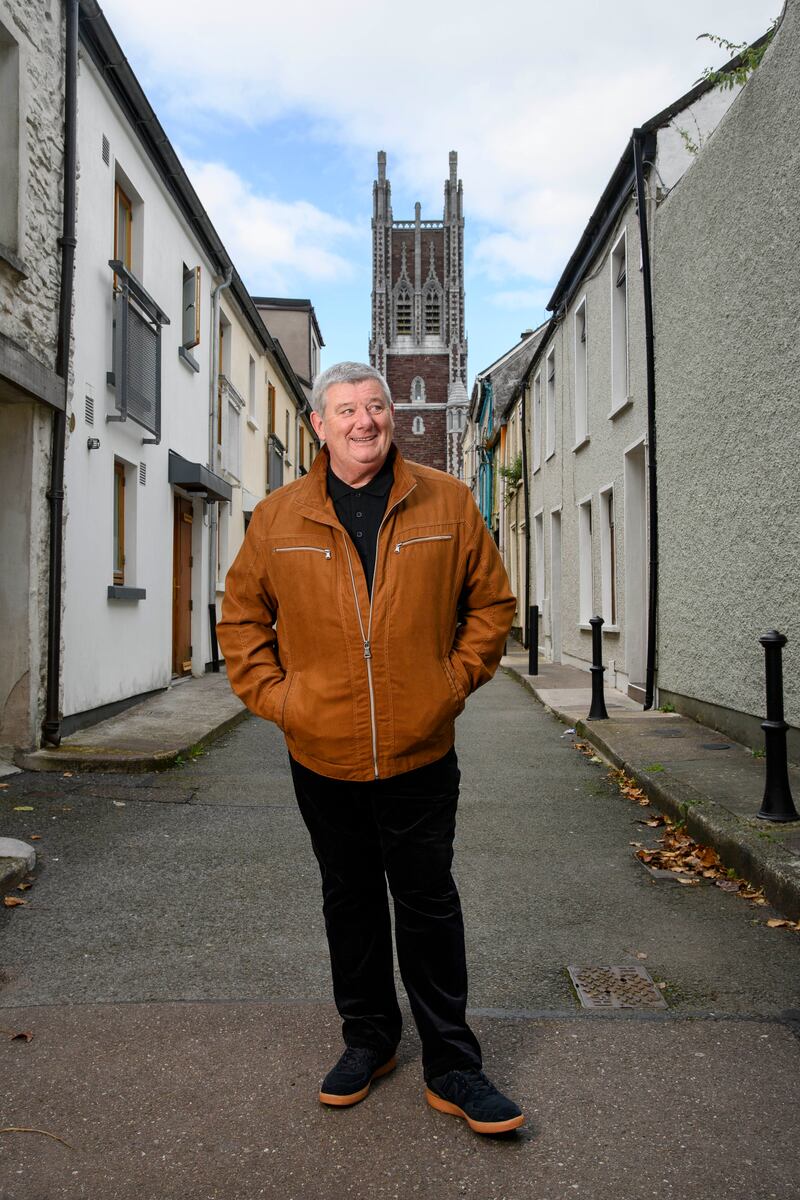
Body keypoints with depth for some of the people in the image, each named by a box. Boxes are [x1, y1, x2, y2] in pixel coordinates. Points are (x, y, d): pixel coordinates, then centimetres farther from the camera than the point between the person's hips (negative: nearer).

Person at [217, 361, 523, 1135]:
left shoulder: (447, 503, -1)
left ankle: (452, 1068, 24)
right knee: (350, 903, 17)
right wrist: (273, 695, -1)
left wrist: (456, 680, -1)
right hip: (323, 754, 2)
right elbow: (241, 618, 9)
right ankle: (368, 1038, 37)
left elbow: (491, 602, 7)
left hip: (421, 753, -1)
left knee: (429, 906, 10)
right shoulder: (278, 518, 0)